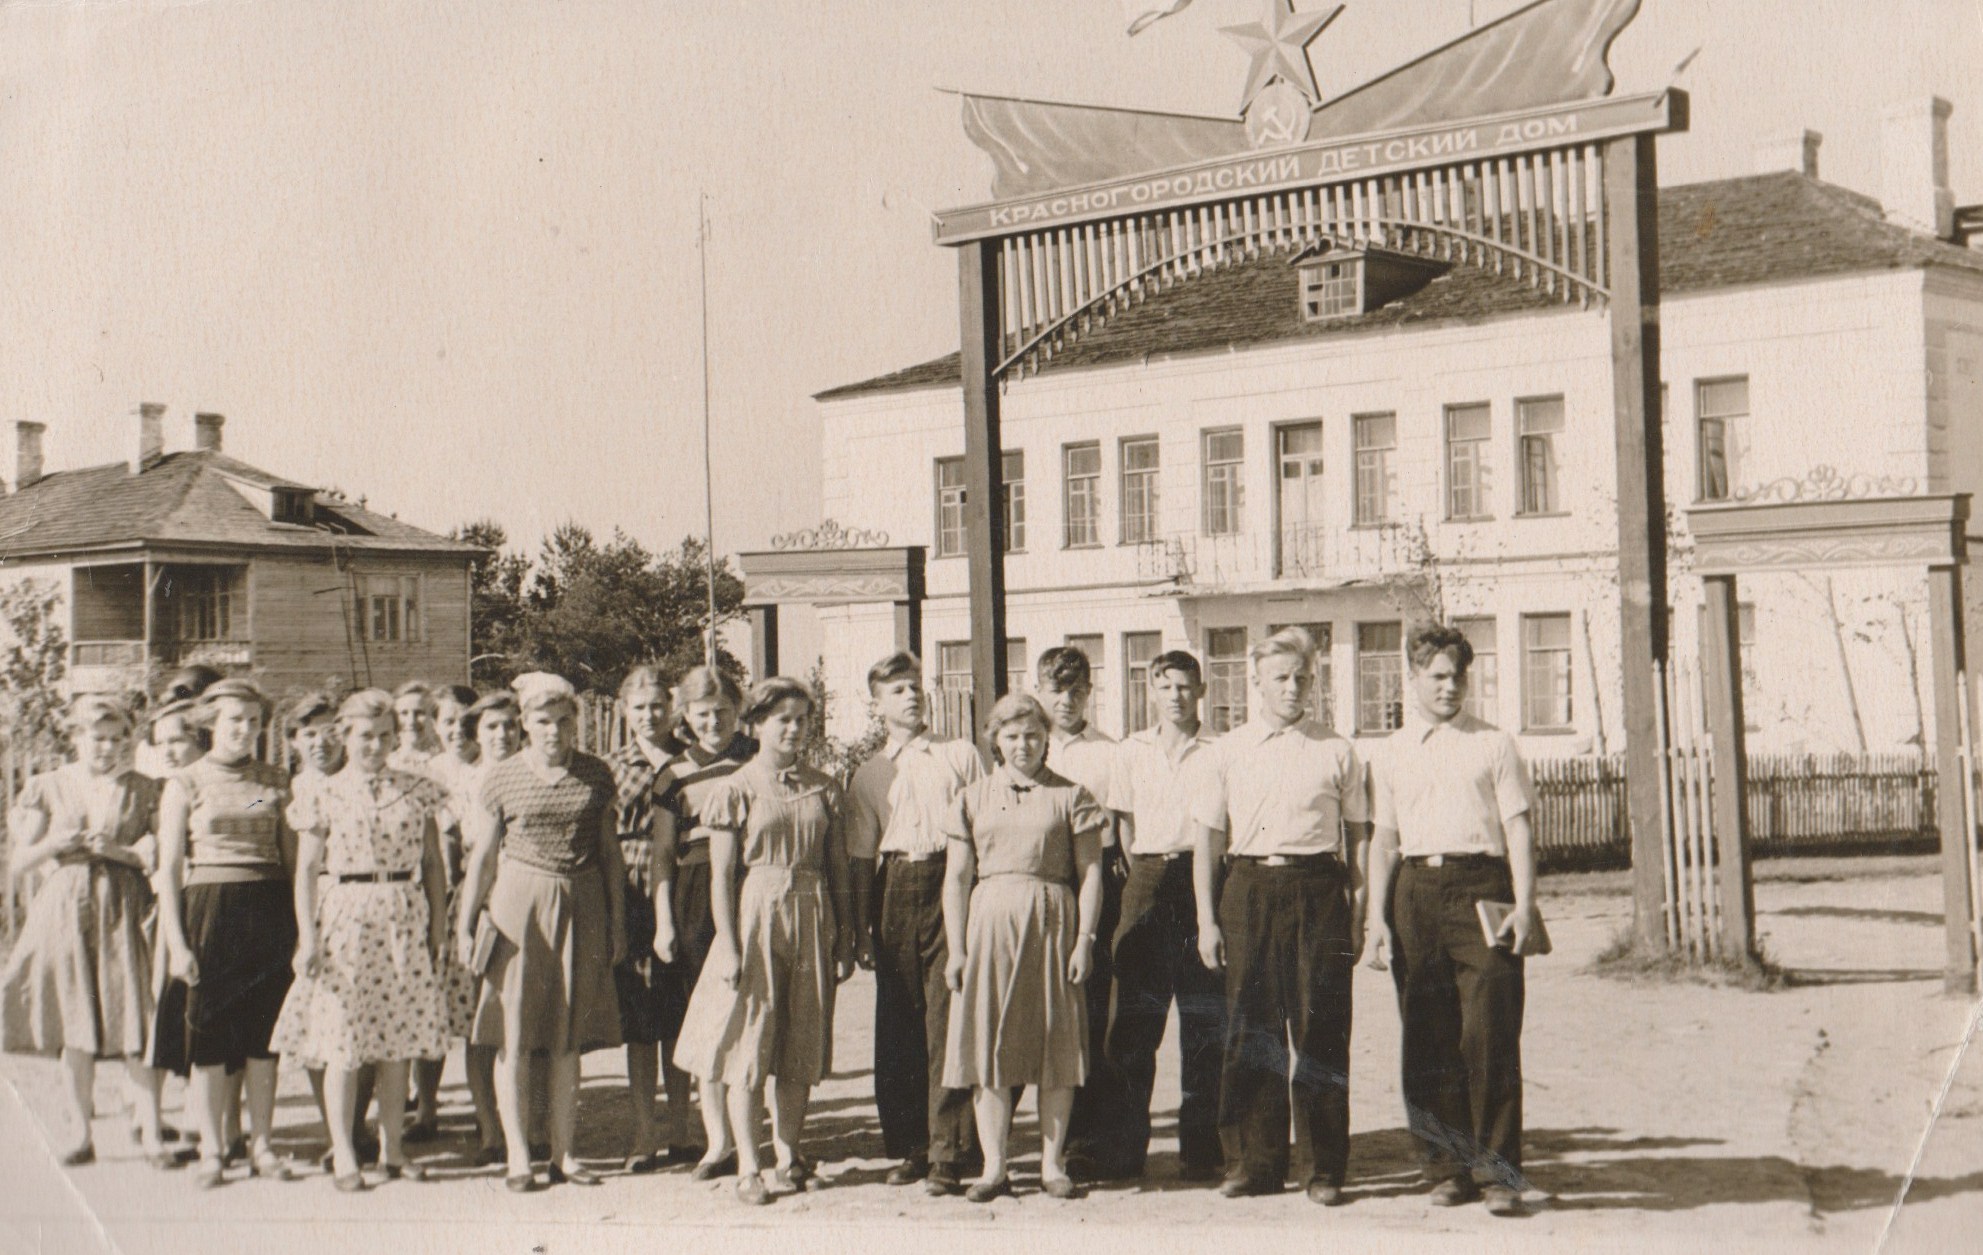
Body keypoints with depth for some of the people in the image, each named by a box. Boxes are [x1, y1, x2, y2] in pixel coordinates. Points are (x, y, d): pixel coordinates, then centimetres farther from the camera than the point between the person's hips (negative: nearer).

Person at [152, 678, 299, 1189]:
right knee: (207, 1032, 0)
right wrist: (175, 942, -8)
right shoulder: (185, 785, 3)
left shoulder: (274, 782, 10)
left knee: (264, 1031, 4)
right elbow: (169, 867, -1)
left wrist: (298, 925, 3)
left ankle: (261, 1142, 14)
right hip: (208, 910, -2)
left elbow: (292, 855, 11)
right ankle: (210, 1149, 10)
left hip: (269, 911, 2)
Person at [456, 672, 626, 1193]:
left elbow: (610, 852, 10)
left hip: (582, 906, 2)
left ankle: (563, 1153, 14)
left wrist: (617, 919, 9)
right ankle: (518, 1156, 5)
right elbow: (482, 857, 3)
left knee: (568, 1036, 7)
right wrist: (465, 924, 2)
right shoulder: (502, 779, -1)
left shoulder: (596, 776, 5)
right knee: (515, 1036, -2)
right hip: (519, 902, -2)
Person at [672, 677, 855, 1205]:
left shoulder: (823, 789, 9)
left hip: (812, 919, 4)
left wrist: (845, 940, 7)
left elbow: (838, 870, 11)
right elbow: (721, 877, -4)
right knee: (747, 1041, -2)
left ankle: (788, 1156, 18)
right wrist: (728, 946, -10)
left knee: (803, 1043, 7)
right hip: (755, 915, -4)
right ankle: (748, 1167, 4)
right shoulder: (736, 790, -2)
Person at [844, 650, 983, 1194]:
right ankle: (908, 1146, 16)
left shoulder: (960, 755, 9)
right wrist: (862, 928, 7)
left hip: (951, 883, -3)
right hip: (894, 890, 3)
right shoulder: (869, 775, 14)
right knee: (897, 1022, 5)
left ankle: (949, 1151, -6)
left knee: (947, 1017, -8)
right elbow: (861, 857, 13)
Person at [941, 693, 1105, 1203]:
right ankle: (994, 1166, 6)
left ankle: (1052, 1162, 11)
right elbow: (956, 878, 8)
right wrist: (956, 948, 1)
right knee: (988, 1042, 0)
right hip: (989, 922, 2)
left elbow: (1090, 873, 2)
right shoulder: (973, 798, 10)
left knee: (1056, 1041, 1)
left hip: (1053, 921, -2)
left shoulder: (1070, 796, 5)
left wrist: (1085, 939, -7)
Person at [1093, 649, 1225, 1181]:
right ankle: (1124, 1147, 6)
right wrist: (1143, 878, 6)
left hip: (1201, 883, -2)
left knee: (1204, 1023, 1)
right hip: (1147, 888, 2)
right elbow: (1125, 822, 15)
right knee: (1133, 1021, 0)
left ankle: (1200, 1146, 9)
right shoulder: (1132, 751, 11)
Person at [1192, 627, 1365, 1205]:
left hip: (1318, 889, -1)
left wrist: (1358, 913, 2)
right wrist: (1206, 920, 2)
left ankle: (1323, 1167, 5)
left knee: (1321, 1027, -2)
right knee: (1250, 1027, 2)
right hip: (1248, 891, 1)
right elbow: (1208, 842, 9)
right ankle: (1253, 1163, 13)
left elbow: (1356, 840, 9)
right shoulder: (1227, 752, 10)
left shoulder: (1335, 752, 8)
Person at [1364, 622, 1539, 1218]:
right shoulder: (1392, 754, 16)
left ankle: (1499, 1173, -7)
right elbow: (1384, 840, 15)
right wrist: (1378, 917, 5)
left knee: (1489, 1035, -10)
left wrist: (1524, 904, -9)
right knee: (1427, 1039, 3)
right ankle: (1447, 1168, 10)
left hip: (1481, 886, -3)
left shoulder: (1494, 744, 10)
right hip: (1415, 890, 3)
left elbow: (1518, 827, 3)